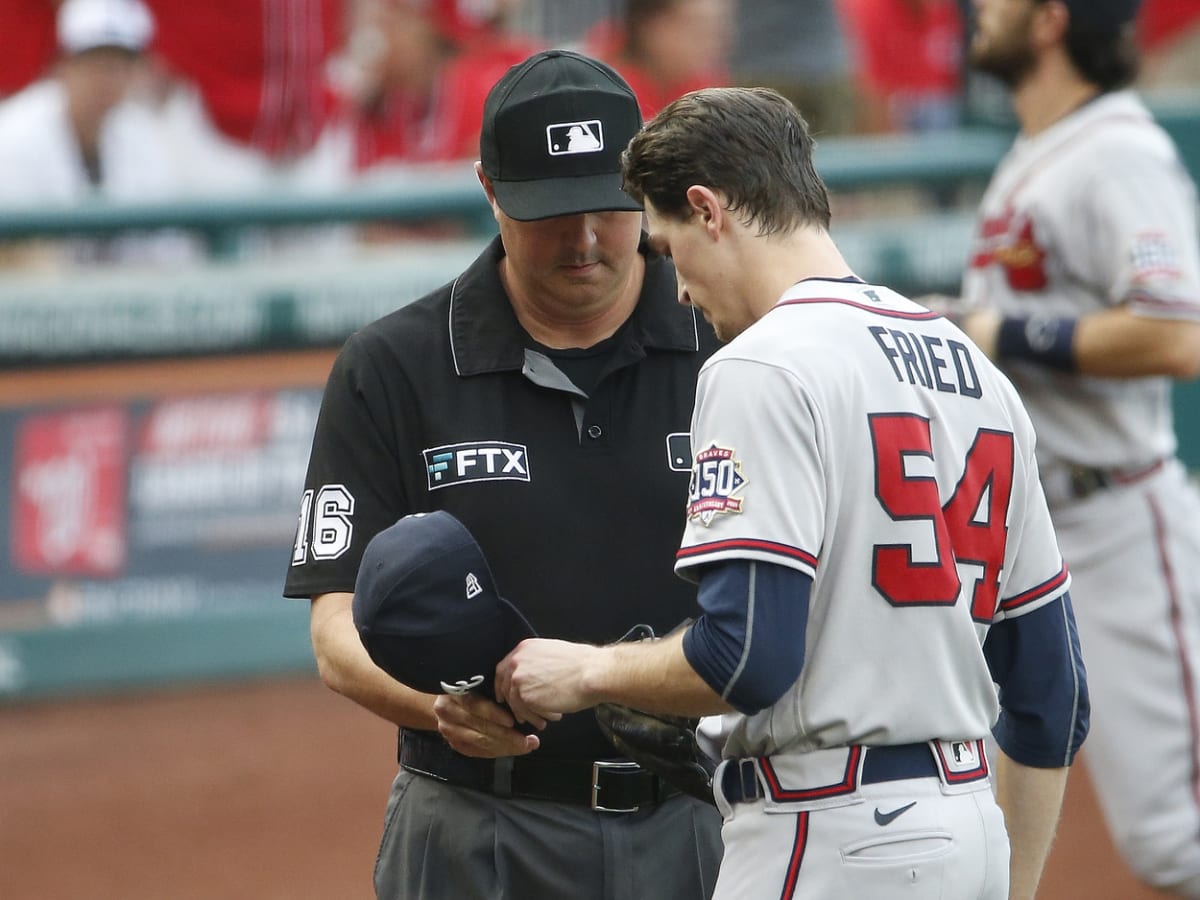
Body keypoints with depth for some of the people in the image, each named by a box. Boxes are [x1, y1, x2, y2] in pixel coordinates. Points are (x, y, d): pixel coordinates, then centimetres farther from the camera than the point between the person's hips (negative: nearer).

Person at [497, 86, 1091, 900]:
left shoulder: (762, 369, -11)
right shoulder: (975, 368, 15)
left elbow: (746, 655, -21)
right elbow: (1051, 690, 17)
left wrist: (589, 672, -3)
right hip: (970, 830, 9)